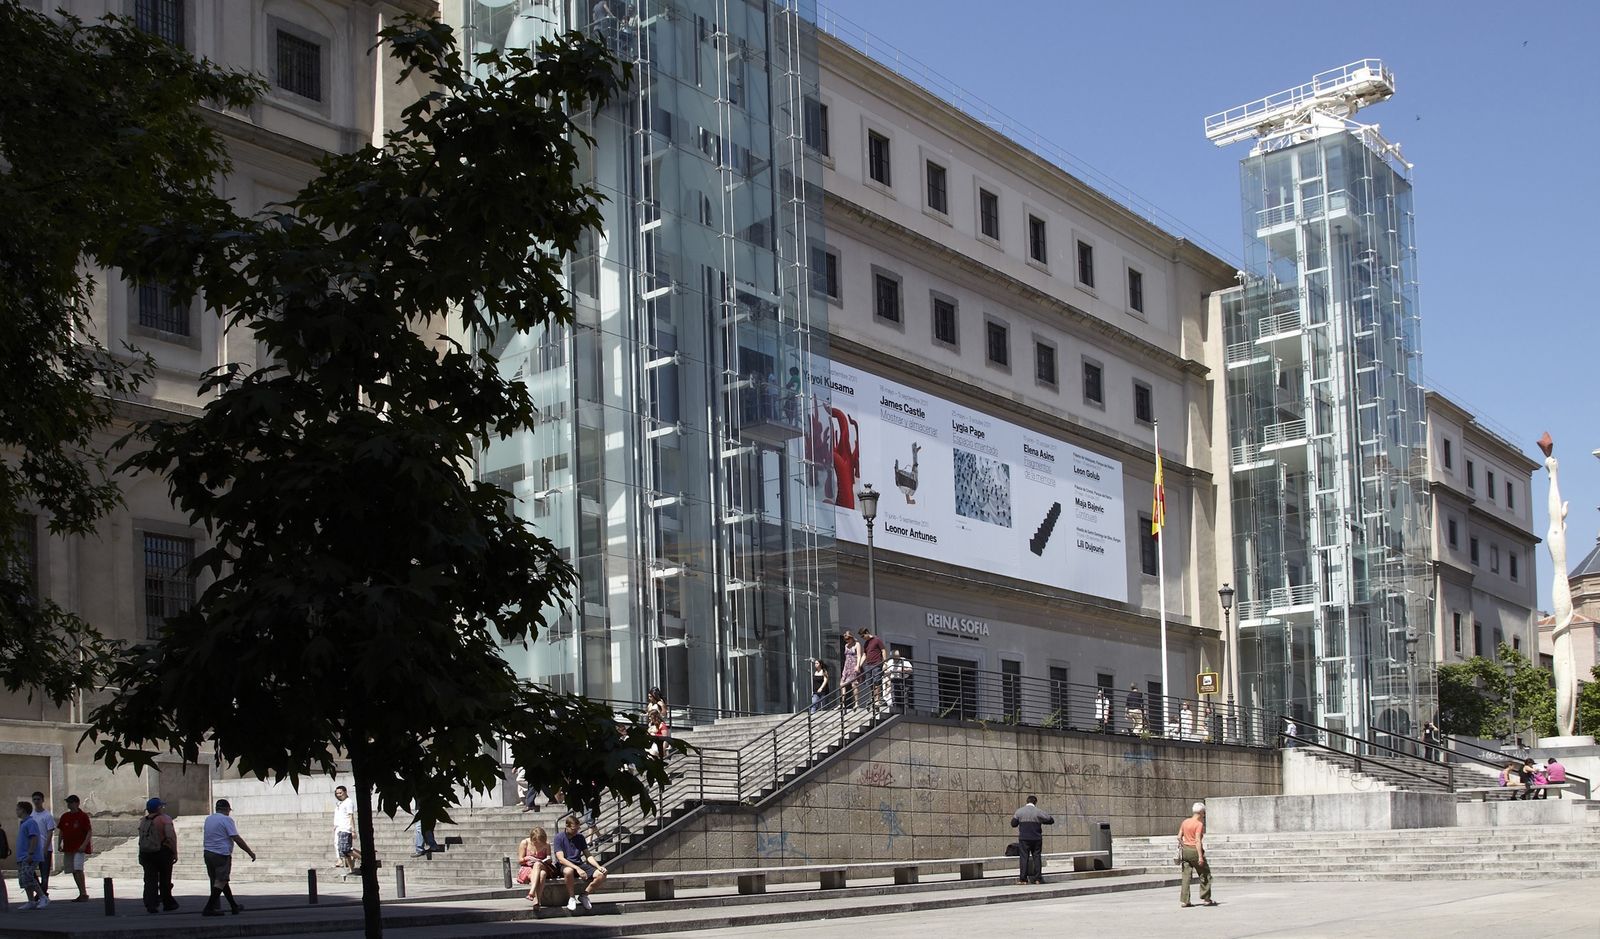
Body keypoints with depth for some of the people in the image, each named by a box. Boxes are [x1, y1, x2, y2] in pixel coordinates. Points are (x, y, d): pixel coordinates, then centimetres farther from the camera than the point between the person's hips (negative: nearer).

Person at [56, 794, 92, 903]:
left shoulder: (83, 816, -6)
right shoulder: (65, 816, 12)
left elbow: (89, 831, -8)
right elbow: (61, 831, 21)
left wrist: (84, 845, -18)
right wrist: (59, 844, 10)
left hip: (79, 848, -7)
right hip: (68, 848, 7)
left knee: (78, 869, -19)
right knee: (73, 871, 8)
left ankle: (84, 894, -16)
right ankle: (82, 894, 15)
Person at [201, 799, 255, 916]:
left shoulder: (208, 819, 15)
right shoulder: (226, 819, -8)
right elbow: (237, 839, -11)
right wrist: (250, 852, -6)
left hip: (207, 852, 8)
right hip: (221, 854, -8)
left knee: (221, 880, 13)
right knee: (221, 881, -4)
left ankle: (234, 906, 22)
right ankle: (209, 909, -11)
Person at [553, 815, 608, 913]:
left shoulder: (580, 838, 11)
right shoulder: (559, 838, -6)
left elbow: (588, 856, 11)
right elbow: (561, 859, -16)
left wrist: (598, 866, -8)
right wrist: (577, 869, -28)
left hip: (579, 864, 5)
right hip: (565, 865, -5)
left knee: (601, 875, -18)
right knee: (568, 871, -43)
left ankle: (583, 895, 3)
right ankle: (571, 898, -18)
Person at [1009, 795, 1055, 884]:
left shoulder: (1019, 812, 0)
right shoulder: (1039, 812, -2)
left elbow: (1013, 824, 6)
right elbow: (1051, 820, 4)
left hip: (1024, 838, 0)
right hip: (1036, 838, 0)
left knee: (1024, 858, 1)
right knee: (1037, 857, 7)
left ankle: (1023, 879, -4)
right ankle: (1037, 878, 6)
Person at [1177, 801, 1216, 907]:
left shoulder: (1185, 822, 8)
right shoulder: (1199, 824, -12)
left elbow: (1179, 837, 10)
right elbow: (1198, 841, -19)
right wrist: (1200, 857, -19)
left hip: (1185, 851, 7)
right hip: (1195, 850, -7)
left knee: (1186, 876, 6)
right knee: (1205, 875, 8)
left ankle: (1184, 900, 3)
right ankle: (1206, 898, 10)